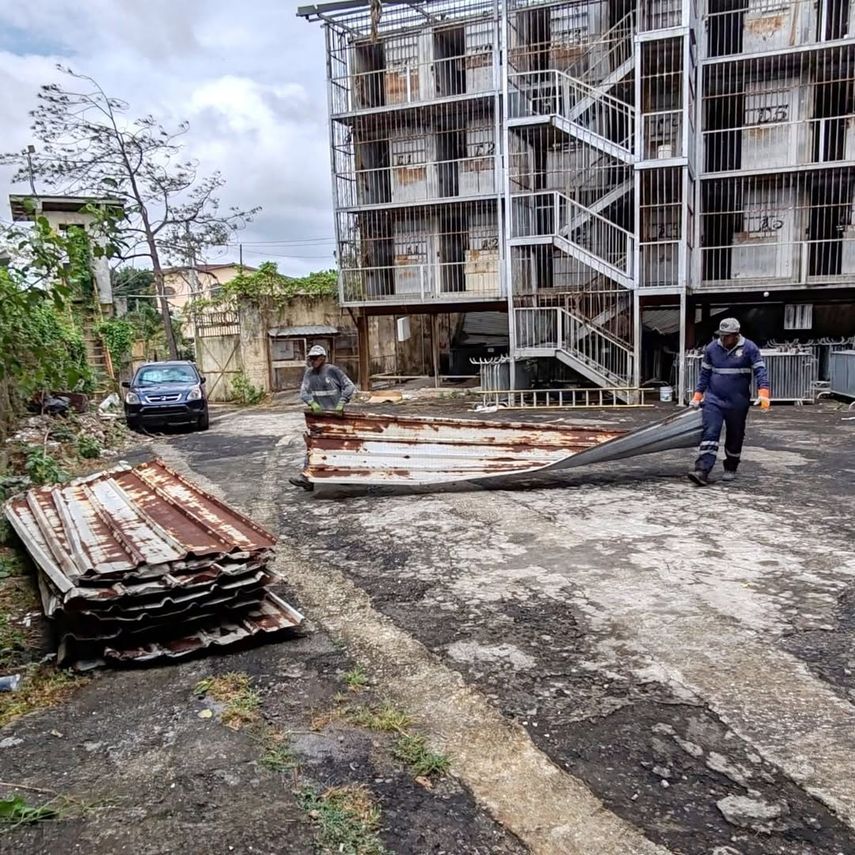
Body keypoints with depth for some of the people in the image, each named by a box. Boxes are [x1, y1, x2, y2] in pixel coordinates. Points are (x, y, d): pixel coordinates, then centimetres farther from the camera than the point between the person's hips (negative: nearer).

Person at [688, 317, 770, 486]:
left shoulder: (749, 348, -5)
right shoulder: (711, 348, 3)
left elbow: (760, 371, -8)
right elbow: (704, 373, 11)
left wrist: (763, 394, -22)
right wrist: (697, 396, 10)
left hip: (738, 403, -1)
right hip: (713, 400, 1)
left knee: (735, 437, 11)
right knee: (710, 434, -11)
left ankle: (730, 469, 30)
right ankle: (702, 471, -19)